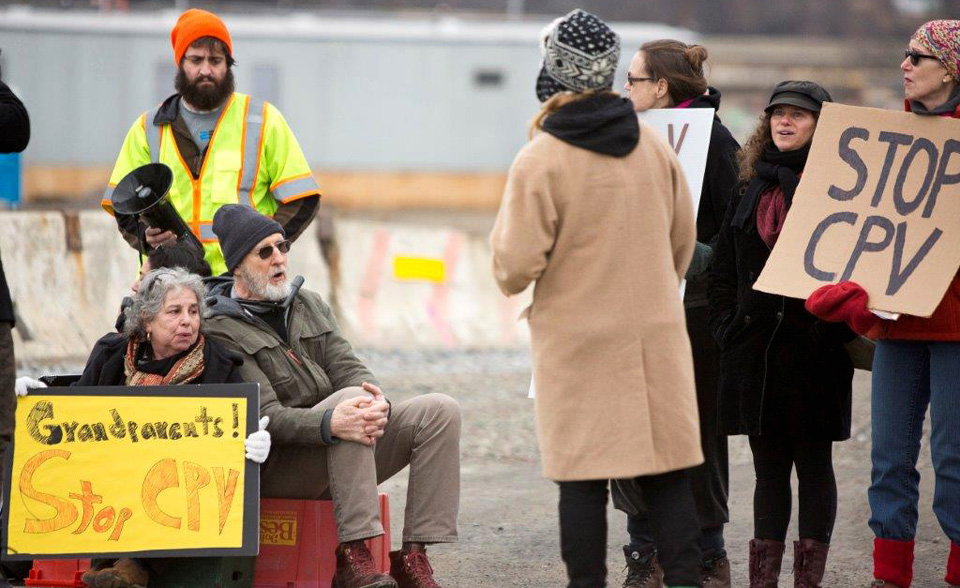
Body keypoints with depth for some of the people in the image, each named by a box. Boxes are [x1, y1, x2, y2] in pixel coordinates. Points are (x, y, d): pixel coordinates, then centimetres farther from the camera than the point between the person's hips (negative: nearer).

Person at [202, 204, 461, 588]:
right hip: (277, 466, -7)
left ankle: (413, 557, -19)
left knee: (440, 410, -10)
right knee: (348, 397, -33)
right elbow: (266, 417, -18)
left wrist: (377, 402, -21)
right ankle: (353, 555, -37)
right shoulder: (222, 332, -7)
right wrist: (330, 423, -36)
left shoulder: (310, 306, 17)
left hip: (342, 462, 7)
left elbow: (348, 368, 4)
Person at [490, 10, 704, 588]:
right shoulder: (653, 146, 3)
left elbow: (516, 268, -13)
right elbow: (683, 240, 13)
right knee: (667, 472, 8)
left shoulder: (540, 160, -13)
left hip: (578, 343, -4)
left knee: (583, 478, 1)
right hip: (657, 336, 4)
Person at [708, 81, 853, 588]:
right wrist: (726, 324, 8)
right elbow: (724, 266, 17)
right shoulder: (751, 188, 13)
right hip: (755, 347, 5)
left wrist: (836, 330, -14)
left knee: (813, 463, 2)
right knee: (768, 466, 9)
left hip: (813, 350, -5)